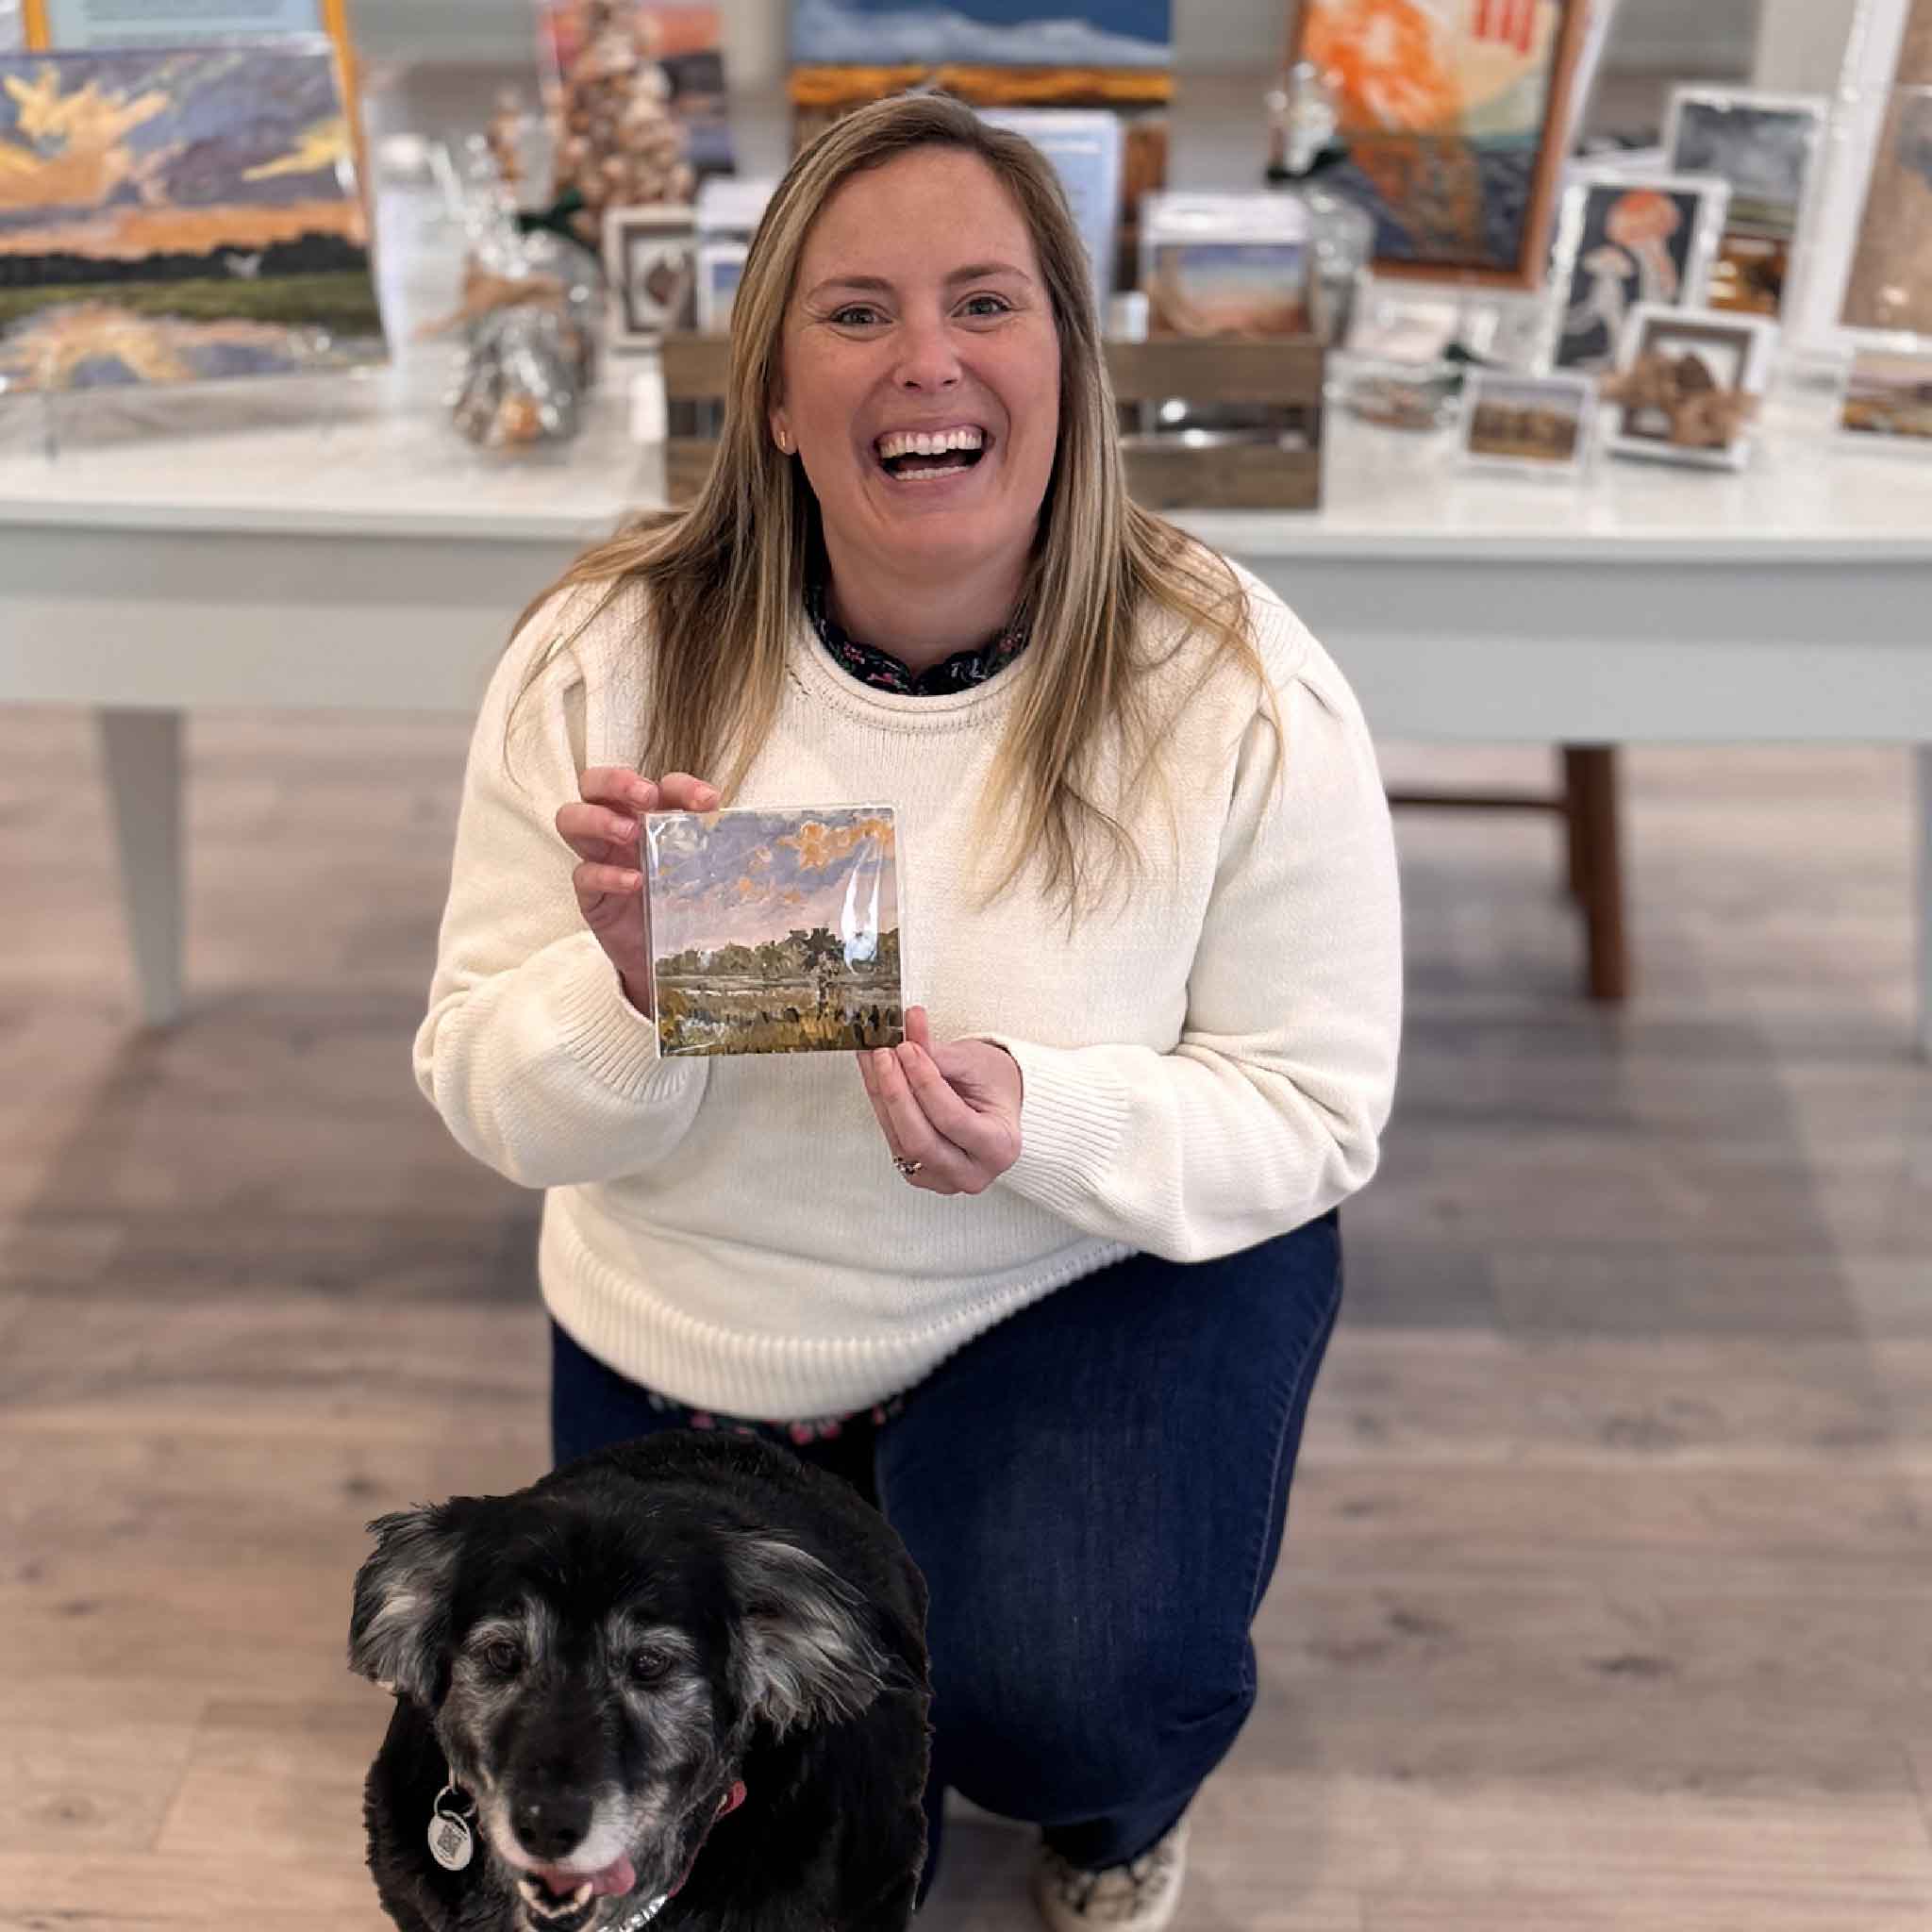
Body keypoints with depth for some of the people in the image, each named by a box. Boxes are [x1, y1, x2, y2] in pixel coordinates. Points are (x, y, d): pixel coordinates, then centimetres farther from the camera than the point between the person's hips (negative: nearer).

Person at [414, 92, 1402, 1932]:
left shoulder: (1242, 695, -21)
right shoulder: (602, 659, -17)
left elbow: (1312, 1110, -15)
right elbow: (496, 1105, -12)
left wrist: (1037, 1118, -35)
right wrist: (629, 987, -35)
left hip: (1100, 1279, -2)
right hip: (689, 1325, 3)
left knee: (1070, 1705, -25)